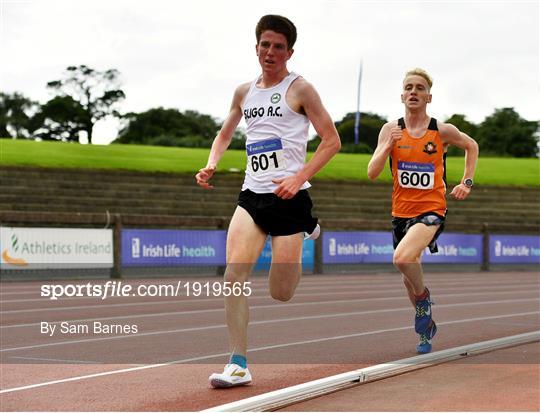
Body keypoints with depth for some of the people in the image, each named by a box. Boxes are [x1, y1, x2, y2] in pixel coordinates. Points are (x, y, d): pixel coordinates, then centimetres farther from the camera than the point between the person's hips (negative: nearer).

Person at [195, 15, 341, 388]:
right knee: (235, 273, -17)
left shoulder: (299, 89, -2)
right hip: (252, 196, 4)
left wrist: (298, 178, -16)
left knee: (281, 294, 1)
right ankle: (239, 365, -13)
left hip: (289, 196, -4)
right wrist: (211, 165, 7)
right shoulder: (244, 92, 13)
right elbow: (225, 135, 28)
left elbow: (332, 141, -4)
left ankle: (307, 230, 33)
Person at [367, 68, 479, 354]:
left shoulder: (443, 131, -7)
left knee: (403, 258, -31)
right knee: (409, 279, 17)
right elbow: (371, 174, -7)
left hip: (432, 209, -4)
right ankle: (426, 327, 41)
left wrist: (467, 183, 7)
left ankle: (424, 296, 0)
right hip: (401, 211, 4)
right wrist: (388, 145, -20)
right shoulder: (391, 129, -3)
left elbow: (471, 146, 15)